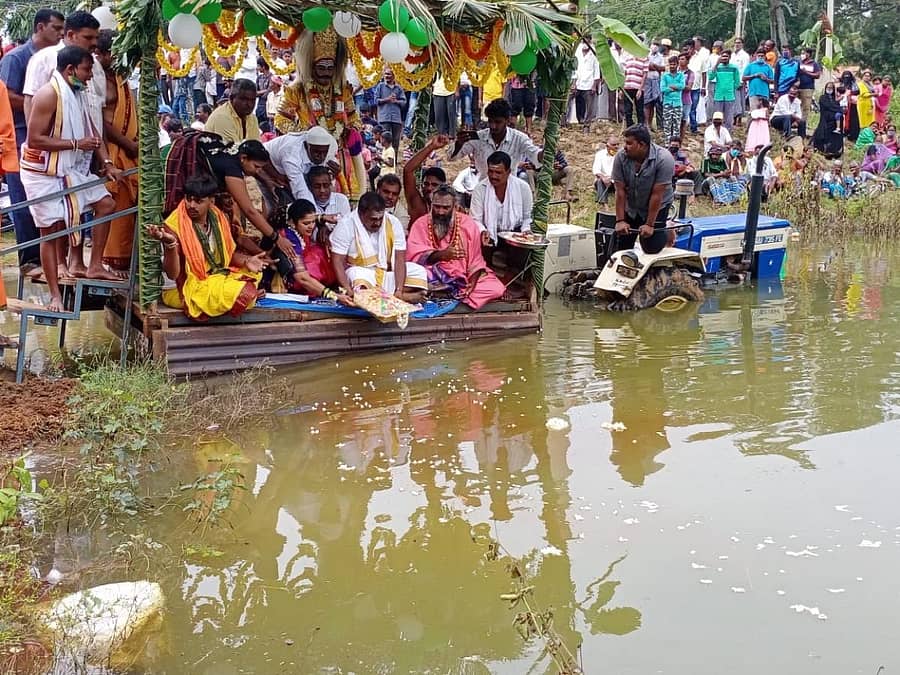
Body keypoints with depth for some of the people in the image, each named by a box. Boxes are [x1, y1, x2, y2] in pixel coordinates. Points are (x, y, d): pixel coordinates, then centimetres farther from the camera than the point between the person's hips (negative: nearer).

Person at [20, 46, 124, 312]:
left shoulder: (76, 94, 7)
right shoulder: (49, 95, -20)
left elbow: (91, 131, 10)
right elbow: (34, 140, -24)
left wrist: (107, 163, -2)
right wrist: (76, 144, -23)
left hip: (71, 170, 9)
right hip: (43, 173, -8)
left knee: (106, 204, 6)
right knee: (52, 230, -5)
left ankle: (94, 266, 14)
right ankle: (55, 296, 0)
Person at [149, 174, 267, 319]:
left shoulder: (218, 219, 0)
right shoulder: (175, 226, -17)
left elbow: (230, 254, 14)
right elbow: (172, 274, -21)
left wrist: (246, 261, -8)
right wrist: (170, 244, -37)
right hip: (193, 286, -7)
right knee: (243, 292, -23)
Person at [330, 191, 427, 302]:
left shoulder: (393, 223, -9)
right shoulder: (346, 225, -16)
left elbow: (399, 259, -11)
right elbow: (338, 261, -17)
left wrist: (399, 291, -24)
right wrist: (348, 291, -31)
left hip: (388, 274, 3)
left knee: (419, 271, -12)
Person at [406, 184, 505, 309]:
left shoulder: (468, 224, 1)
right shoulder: (420, 224, -1)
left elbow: (475, 260, 1)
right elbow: (414, 255, -15)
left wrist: (472, 283, -16)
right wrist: (441, 255, -32)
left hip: (464, 277, 3)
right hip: (433, 278, -2)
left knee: (496, 288, -21)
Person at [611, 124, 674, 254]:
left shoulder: (664, 159, -27)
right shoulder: (621, 157, -17)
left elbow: (657, 195, -25)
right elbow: (620, 191, -15)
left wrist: (649, 225, -24)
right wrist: (620, 221, -18)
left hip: (657, 207, -3)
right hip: (630, 207, 3)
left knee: (651, 248, -7)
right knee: (622, 247, 0)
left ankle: (668, 232, 21)